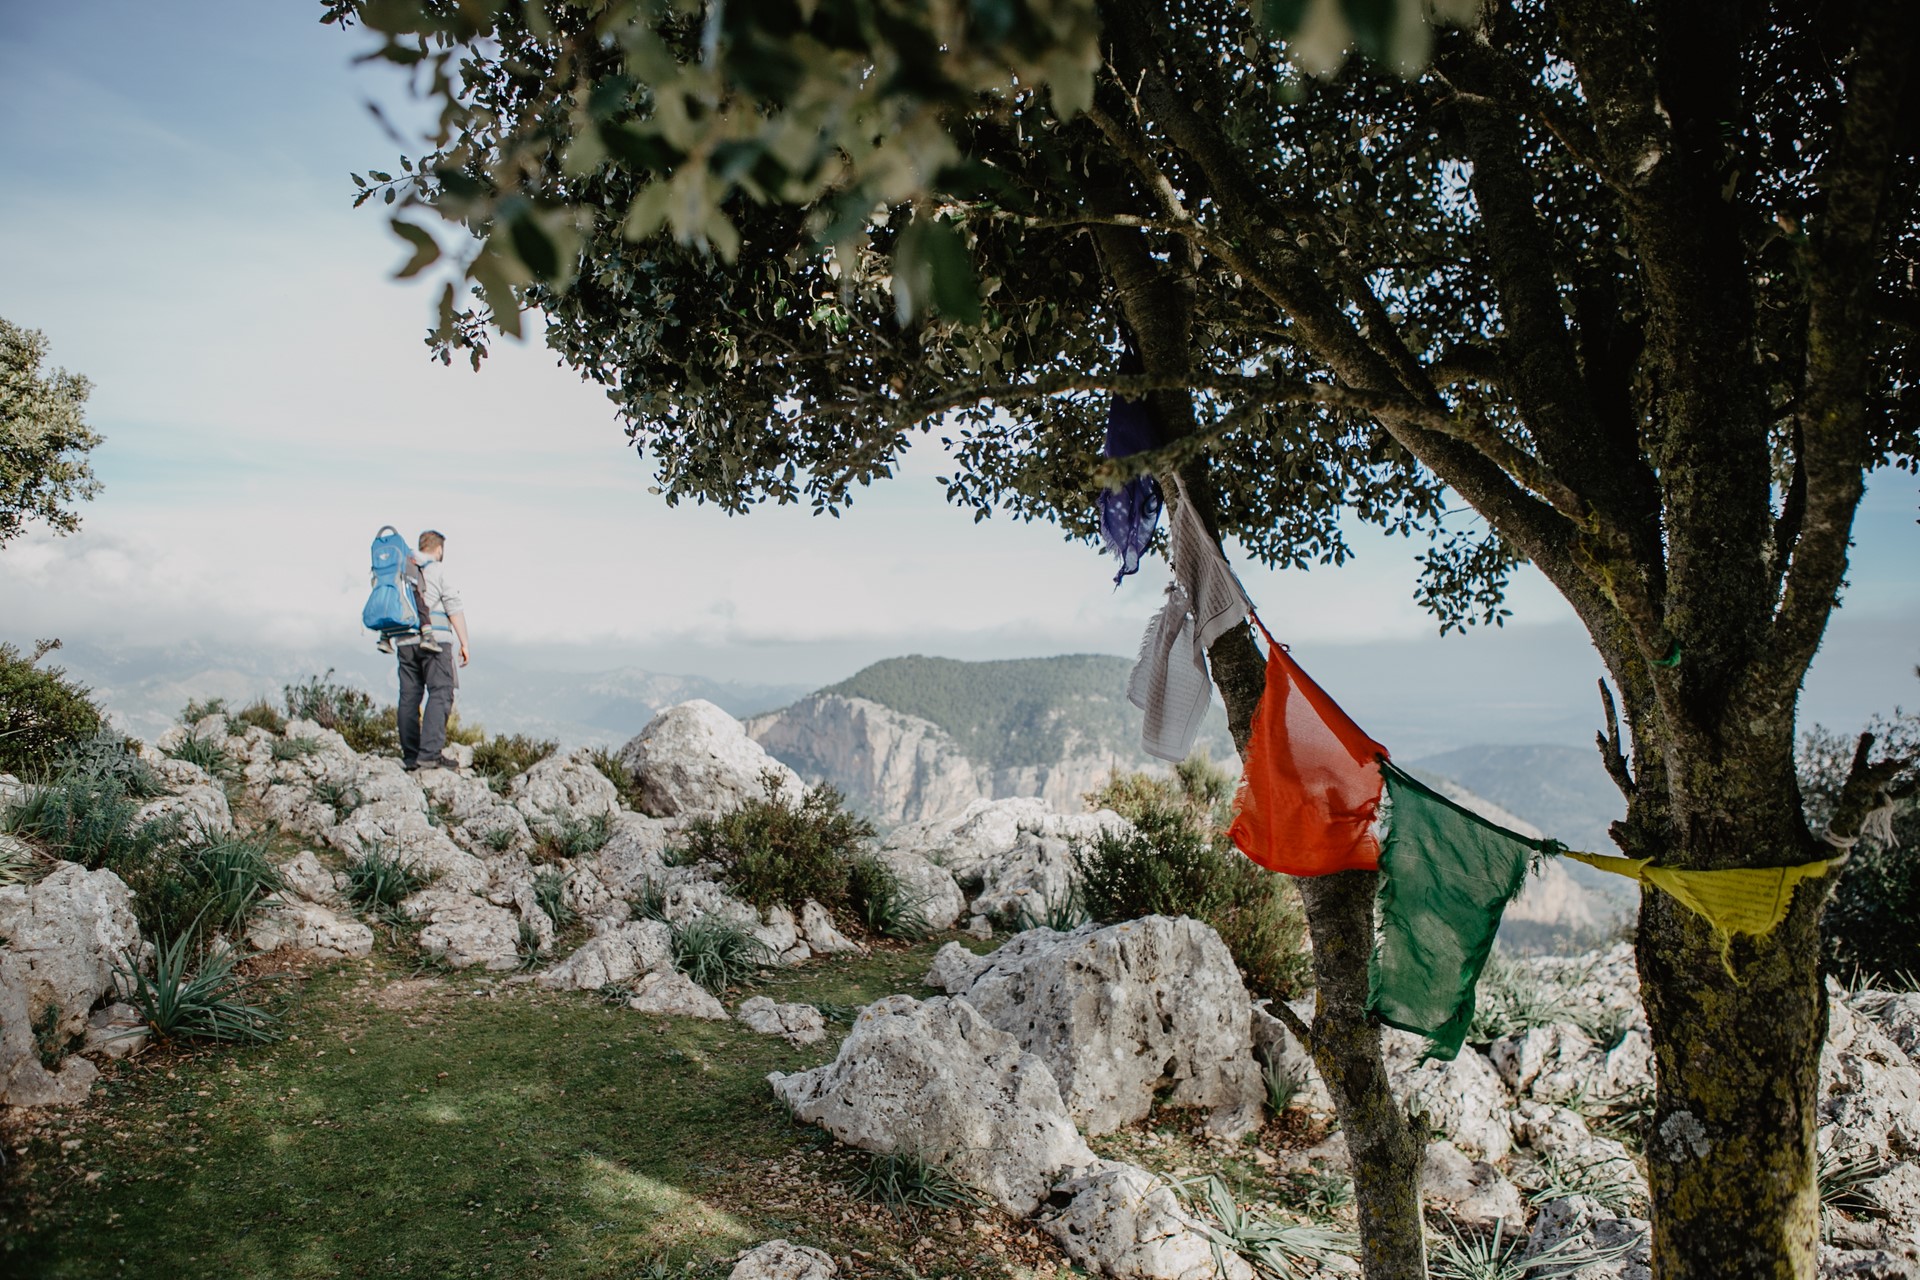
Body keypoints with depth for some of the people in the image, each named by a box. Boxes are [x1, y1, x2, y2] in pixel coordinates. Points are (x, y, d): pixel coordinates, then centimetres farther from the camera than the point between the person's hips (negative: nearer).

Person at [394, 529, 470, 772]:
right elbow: (455, 609, -5)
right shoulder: (438, 570, 0)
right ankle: (429, 753, -16)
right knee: (440, 694, -5)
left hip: (404, 642, 6)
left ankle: (410, 756, 8)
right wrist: (464, 643, -3)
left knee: (409, 696, 8)